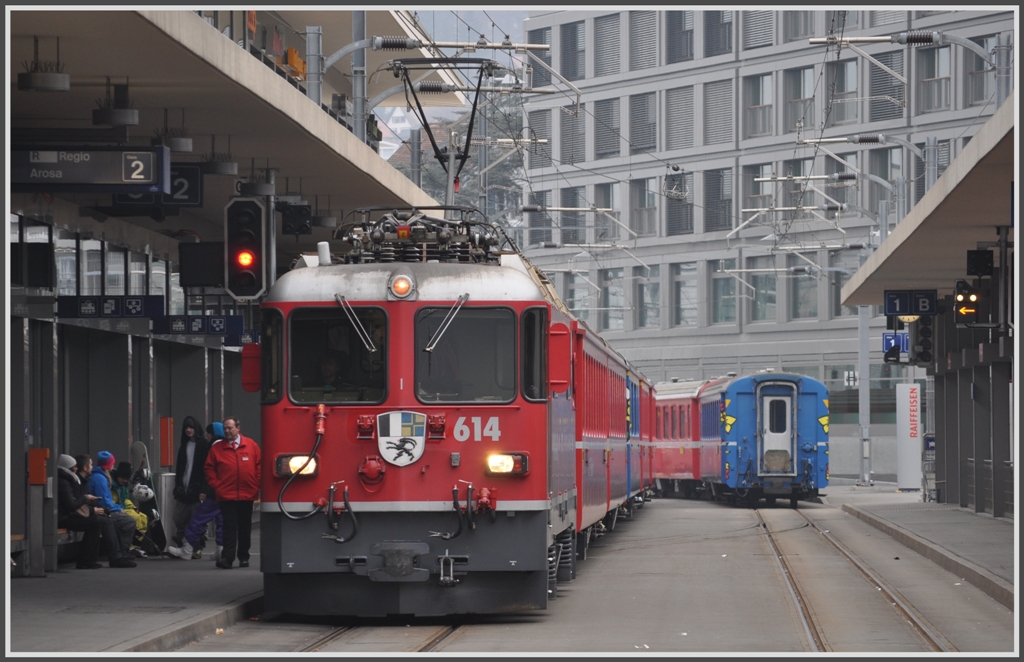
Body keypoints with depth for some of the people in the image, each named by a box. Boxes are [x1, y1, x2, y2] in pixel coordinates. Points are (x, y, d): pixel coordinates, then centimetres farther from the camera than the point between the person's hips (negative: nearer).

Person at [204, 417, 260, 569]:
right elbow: (210, 469, 6)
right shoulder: (216, 448, 4)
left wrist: (257, 485, -1)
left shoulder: (251, 446, 4)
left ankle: (244, 557, 17)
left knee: (245, 527, 9)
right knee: (229, 527, -7)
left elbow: (259, 466, 6)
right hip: (226, 495, -1)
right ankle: (227, 557, -13)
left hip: (247, 494, 1)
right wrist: (216, 486, -4)